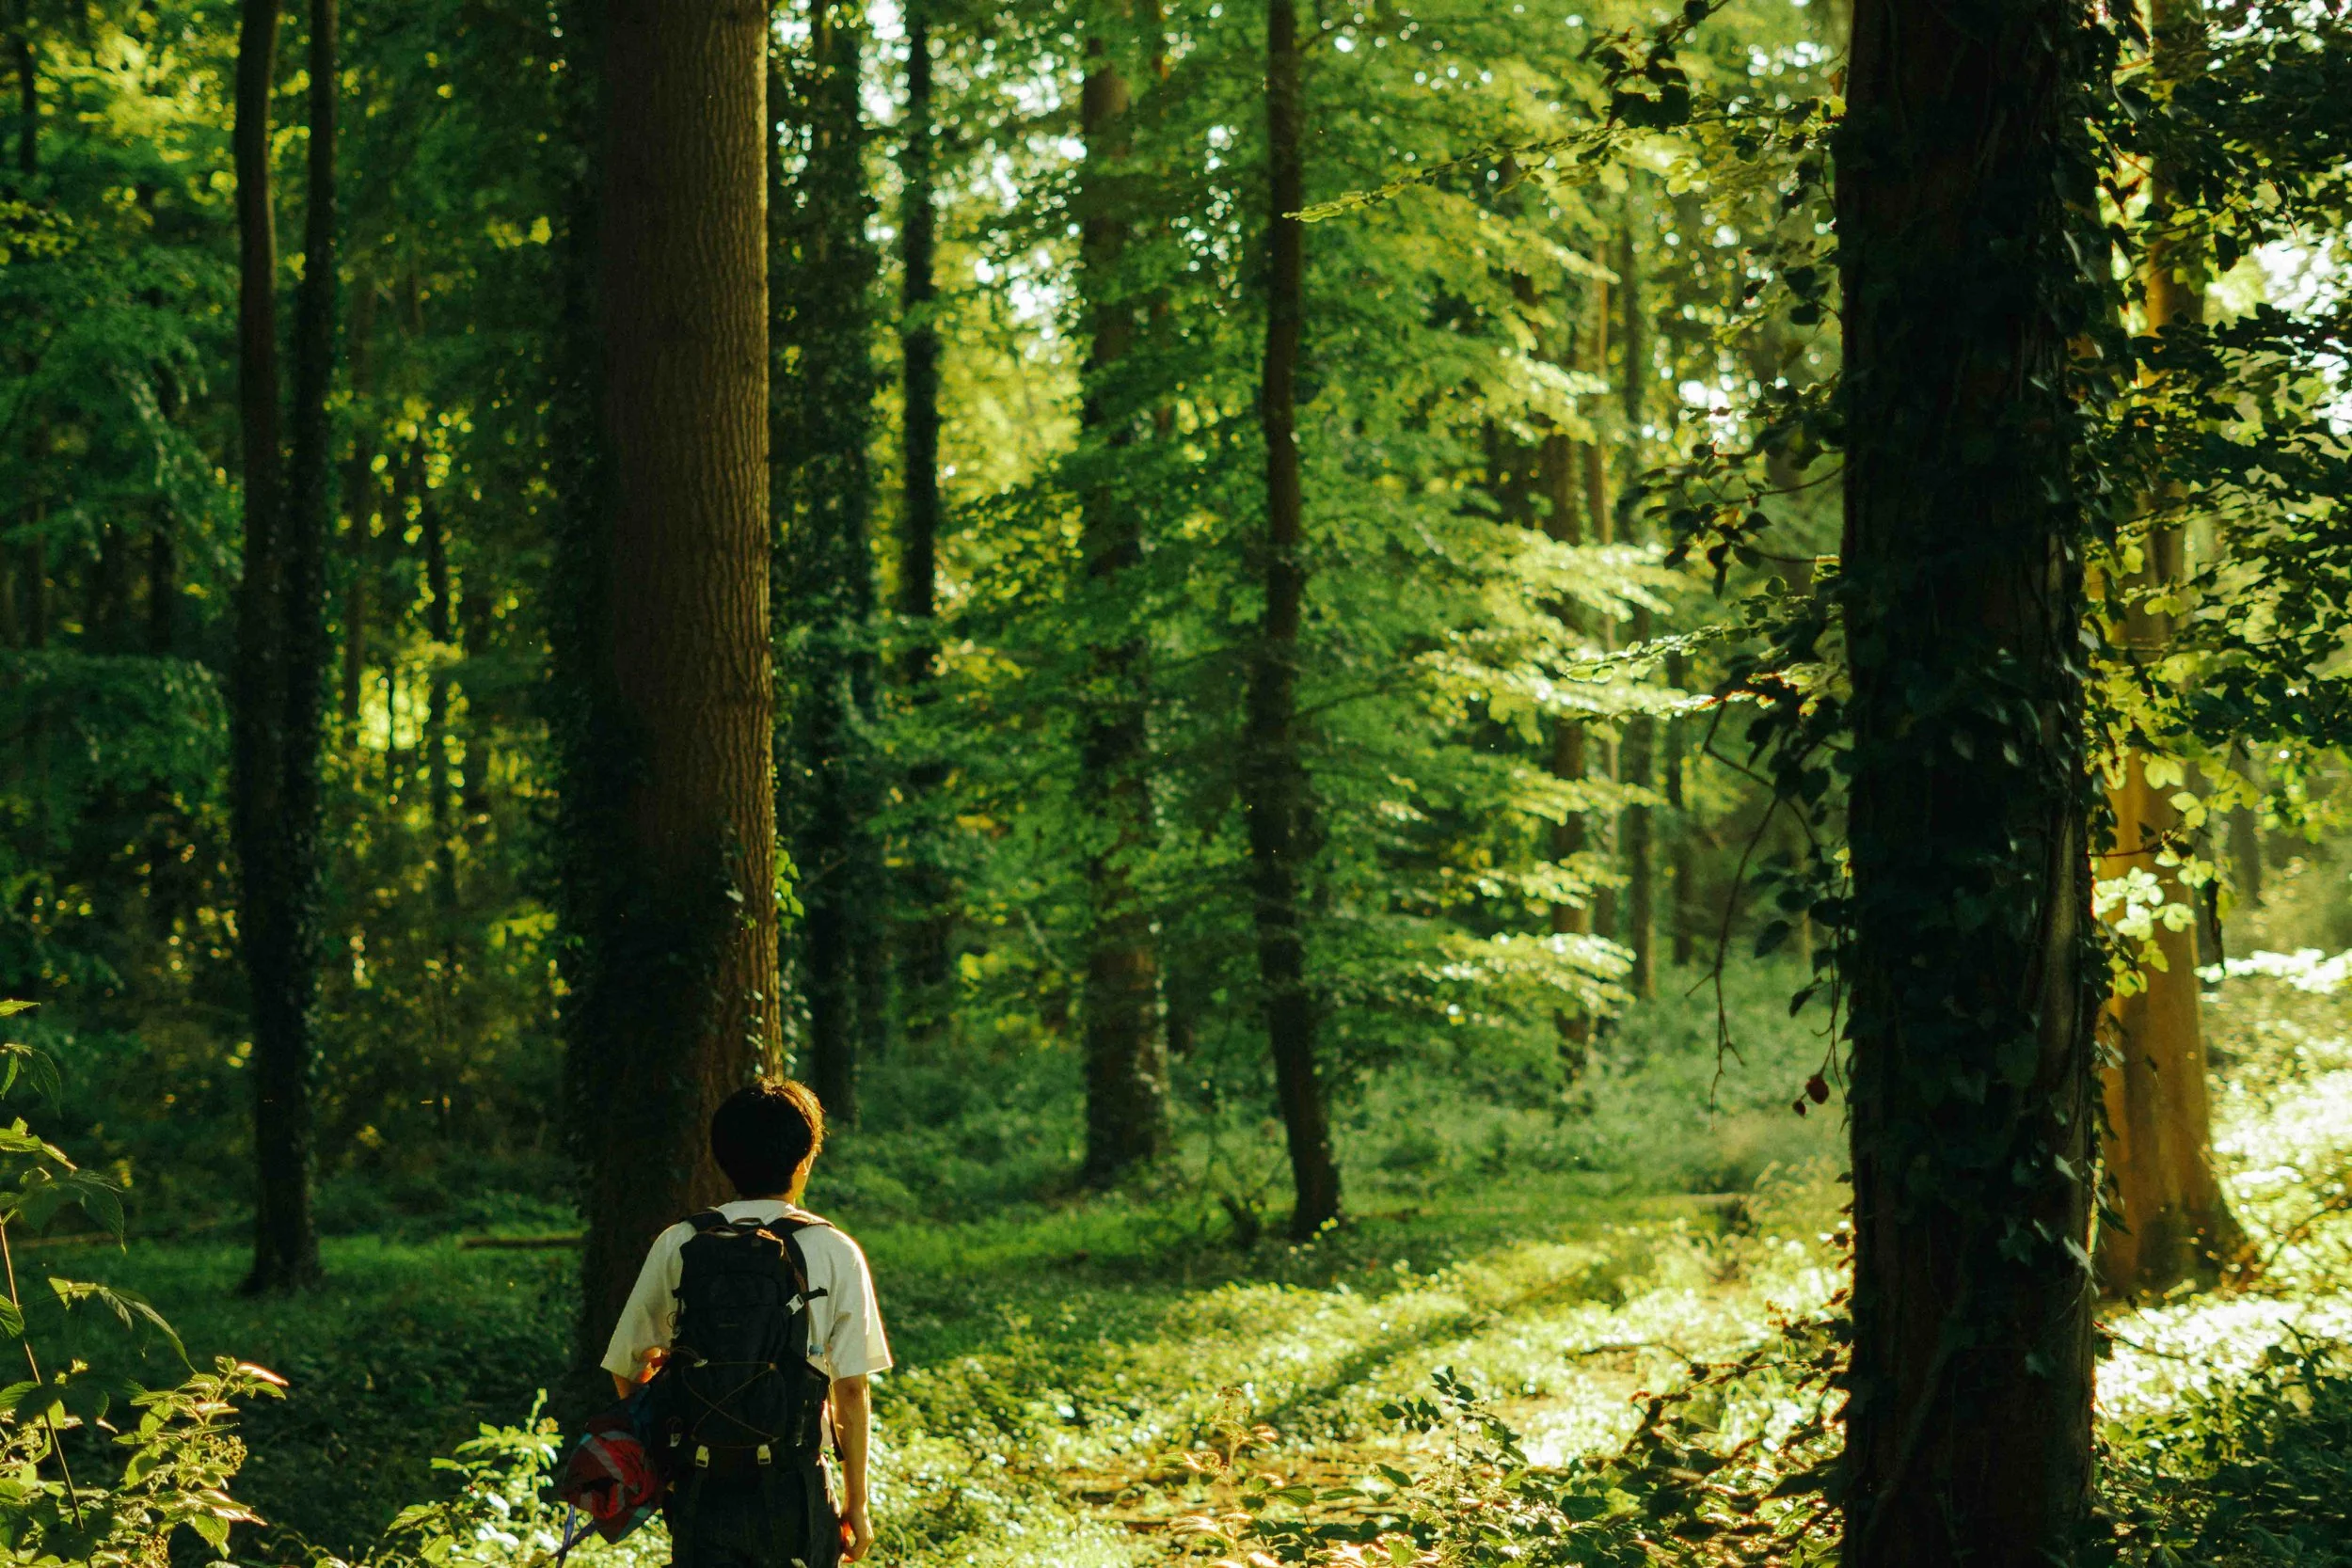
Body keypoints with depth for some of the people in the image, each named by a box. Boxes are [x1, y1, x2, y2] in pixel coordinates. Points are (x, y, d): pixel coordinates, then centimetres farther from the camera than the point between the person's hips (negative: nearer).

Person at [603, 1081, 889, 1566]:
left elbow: (628, 1372, 6)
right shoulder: (835, 1253, -3)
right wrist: (856, 1500, 5)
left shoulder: (676, 1245, 1)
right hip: (794, 1490, -1)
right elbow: (851, 1389, -4)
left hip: (702, 1487, 1)